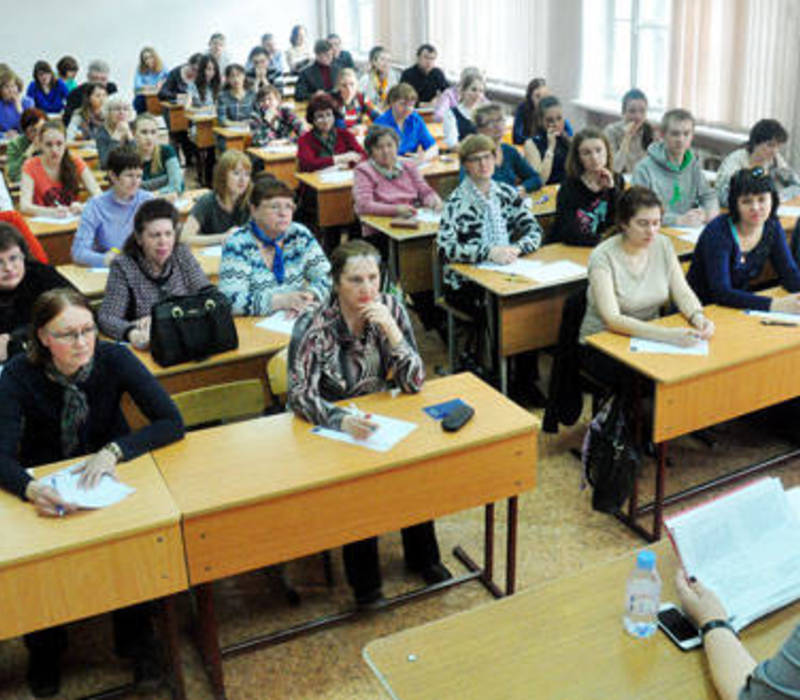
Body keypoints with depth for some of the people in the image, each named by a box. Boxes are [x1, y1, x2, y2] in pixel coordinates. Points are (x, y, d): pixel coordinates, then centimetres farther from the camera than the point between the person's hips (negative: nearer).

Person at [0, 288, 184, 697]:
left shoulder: (113, 359, -18)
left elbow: (172, 422, -20)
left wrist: (114, 451, -34)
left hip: (109, 477, 0)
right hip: (46, 483, 1)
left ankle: (136, 639, -2)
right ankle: (45, 649, 7)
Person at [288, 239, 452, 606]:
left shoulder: (391, 309, -9)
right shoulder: (314, 326, -19)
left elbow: (414, 383, -12)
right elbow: (299, 396, -27)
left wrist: (391, 331, -27)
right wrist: (343, 420, -46)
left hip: (377, 419, 3)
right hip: (328, 427, -3)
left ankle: (422, 557, 2)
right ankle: (364, 582, -7)